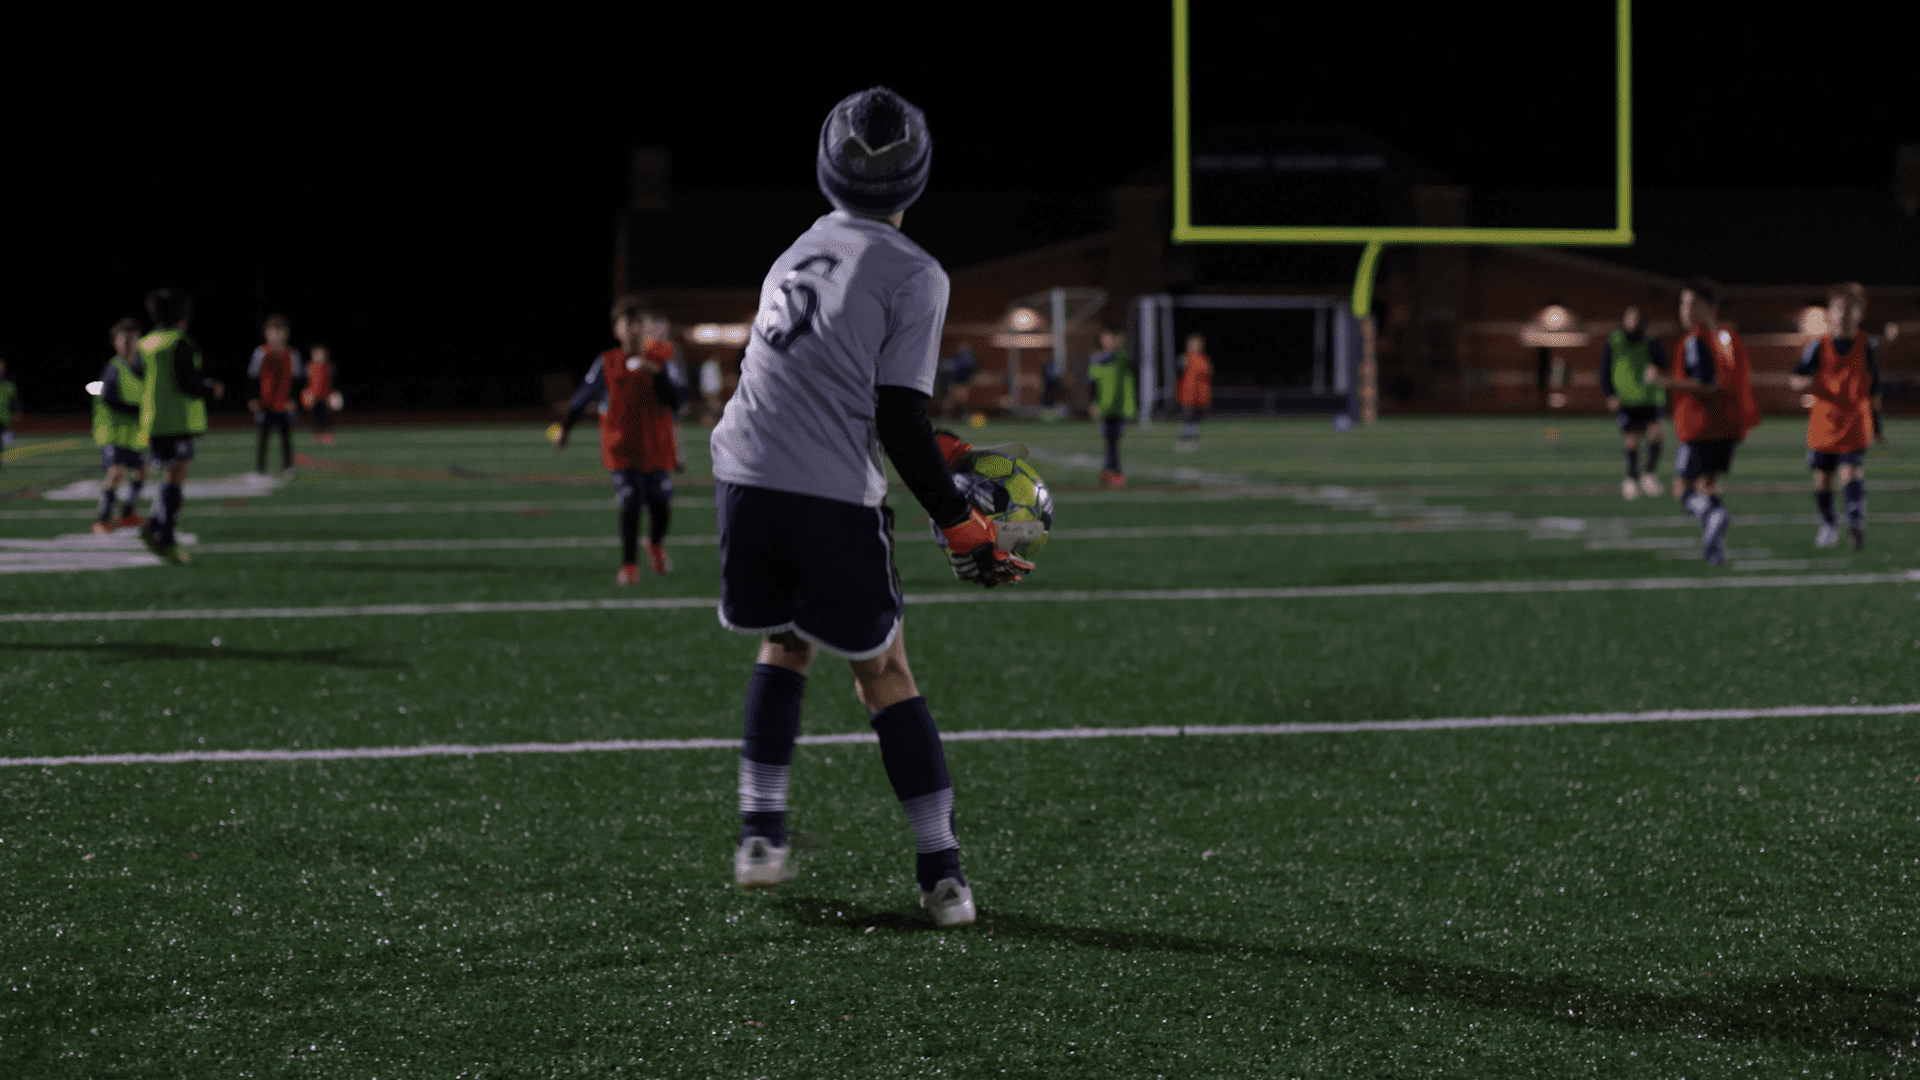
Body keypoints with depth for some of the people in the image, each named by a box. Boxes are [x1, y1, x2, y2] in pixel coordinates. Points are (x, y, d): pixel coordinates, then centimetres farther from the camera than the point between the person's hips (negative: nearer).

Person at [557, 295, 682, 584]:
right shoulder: (607, 364, -4)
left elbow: (675, 401, -10)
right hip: (622, 448, -2)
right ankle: (629, 564, 4)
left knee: (661, 504, 4)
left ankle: (656, 546, 37)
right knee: (630, 503, -10)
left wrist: (657, 374, -24)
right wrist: (564, 429, 14)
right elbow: (582, 398, 8)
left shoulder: (661, 359, -3)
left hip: (657, 446, 2)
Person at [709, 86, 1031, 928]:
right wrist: (959, 527, -4)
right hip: (834, 502, -5)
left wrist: (934, 450, 24)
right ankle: (940, 872, 6)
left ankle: (760, 834, 20)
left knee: (784, 645, 25)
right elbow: (898, 418, -9)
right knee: (884, 672, 7)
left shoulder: (800, 251, 16)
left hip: (745, 480, 5)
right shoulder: (914, 275, -4)